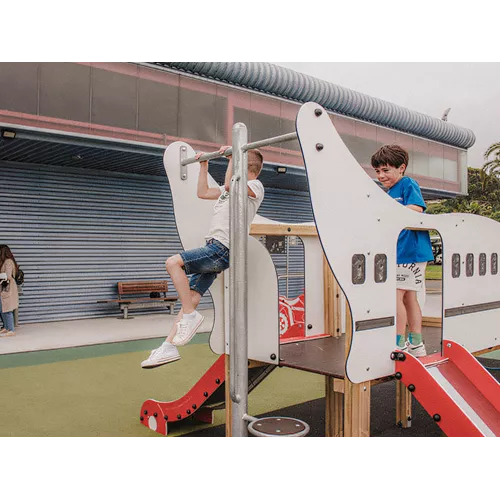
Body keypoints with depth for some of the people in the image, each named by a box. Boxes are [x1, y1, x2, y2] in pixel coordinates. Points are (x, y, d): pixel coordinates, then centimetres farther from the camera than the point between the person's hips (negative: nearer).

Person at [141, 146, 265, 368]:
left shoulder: (256, 187, -2)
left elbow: (229, 185, -23)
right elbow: (202, 192, 33)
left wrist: (233, 157, -16)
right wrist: (203, 165, 33)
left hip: (222, 250, -9)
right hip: (213, 250, 9)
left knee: (173, 262, -23)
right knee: (191, 297, 3)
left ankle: (190, 316, -15)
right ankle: (169, 348, 3)